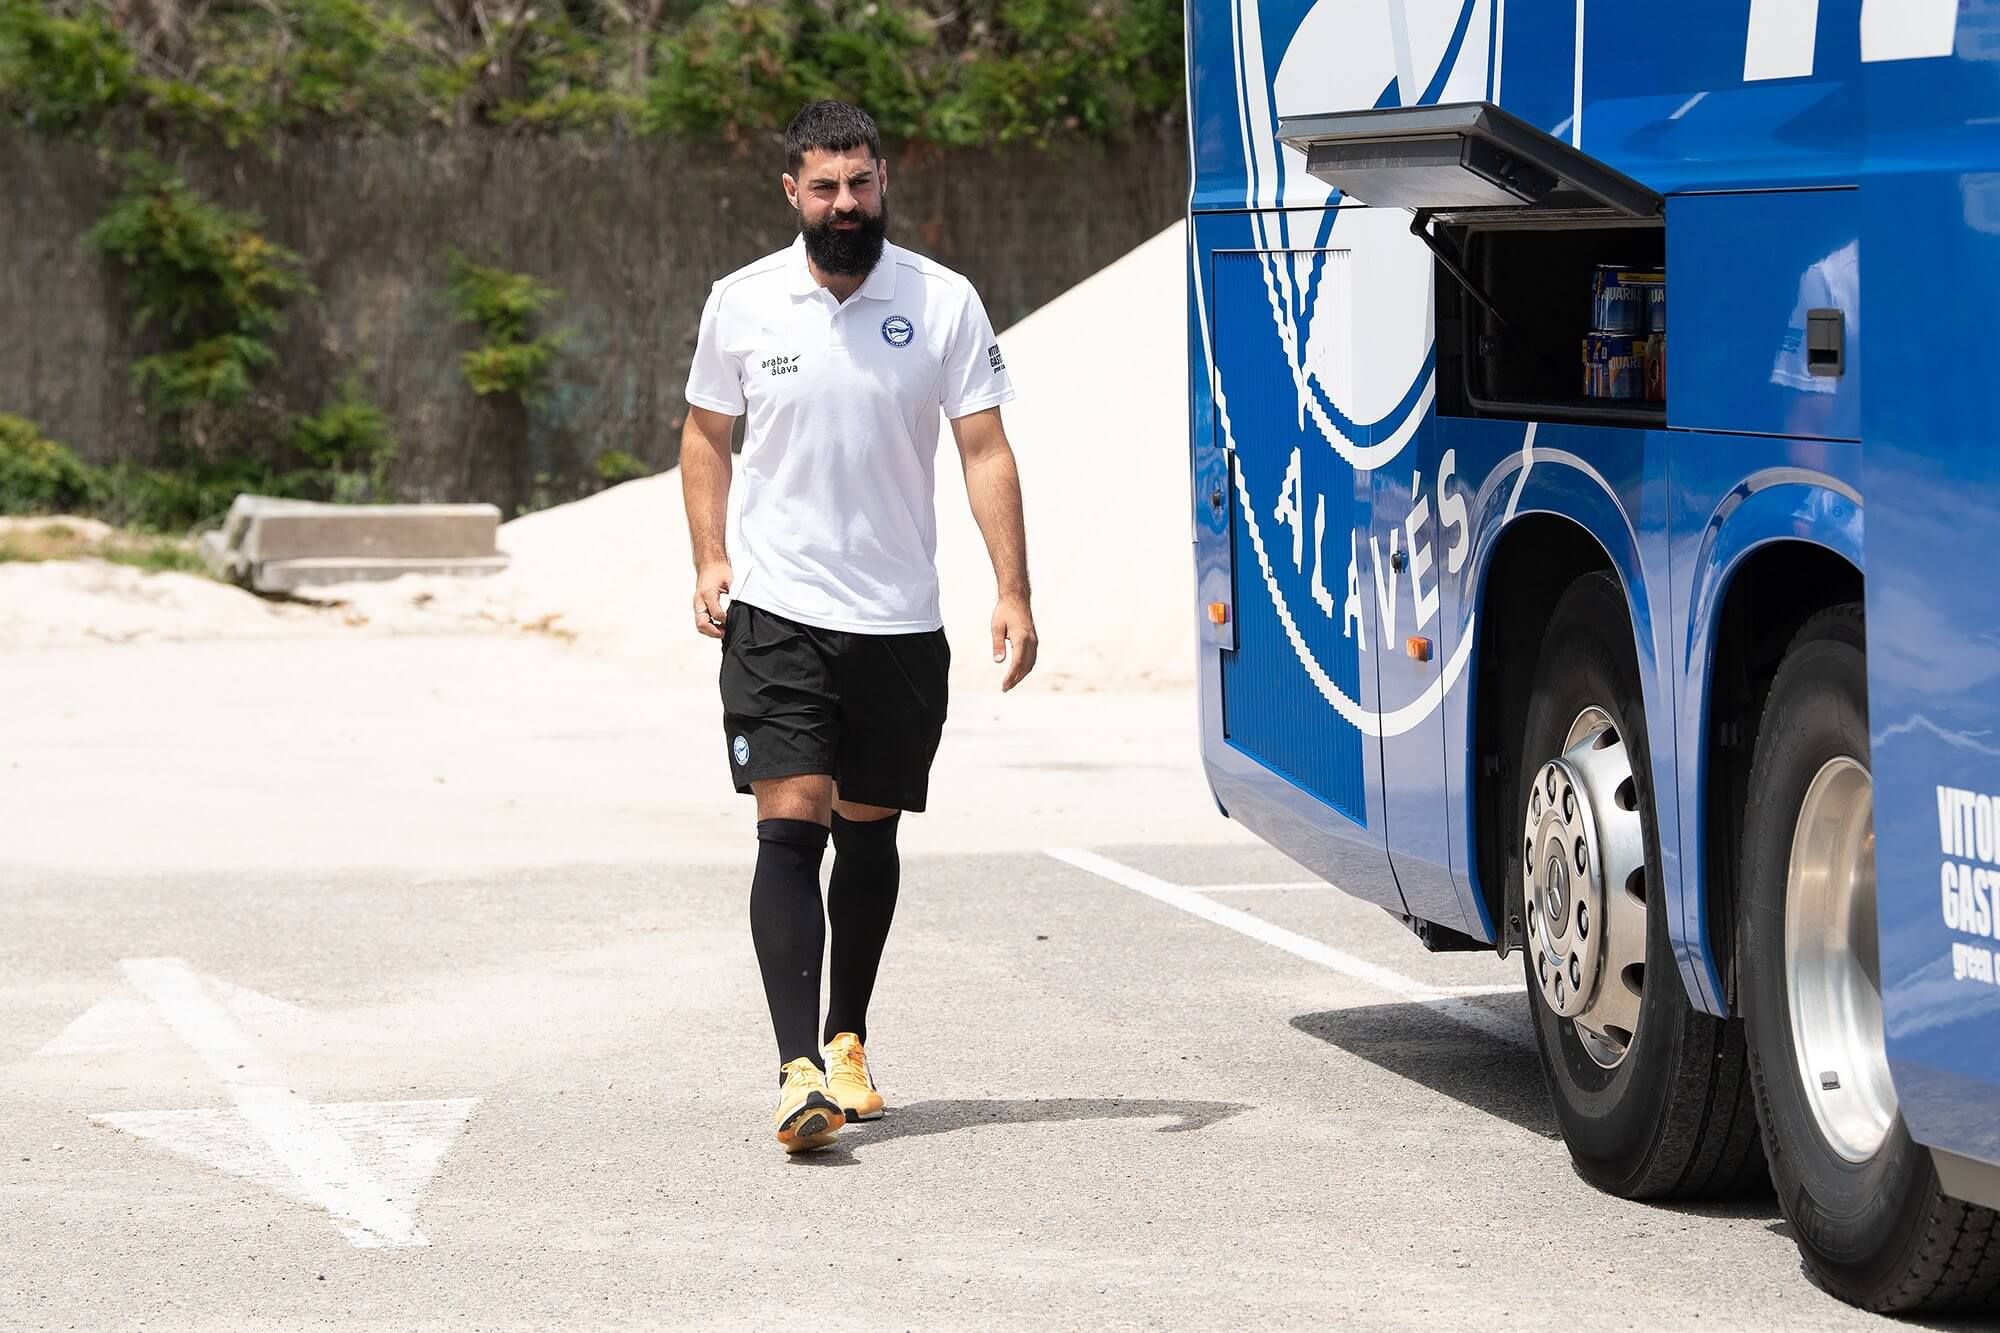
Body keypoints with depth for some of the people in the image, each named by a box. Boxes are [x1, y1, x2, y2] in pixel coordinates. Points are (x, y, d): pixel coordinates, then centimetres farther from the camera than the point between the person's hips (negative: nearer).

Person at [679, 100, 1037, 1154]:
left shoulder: (943, 303, -1)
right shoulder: (742, 304, 2)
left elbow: (985, 450, -2)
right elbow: (705, 434, 14)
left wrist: (1013, 591, -12)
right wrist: (710, 560, 1)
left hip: (900, 622, 1)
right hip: (776, 618, -1)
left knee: (869, 833, 12)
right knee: (790, 830, -13)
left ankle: (848, 1041, 29)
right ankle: (800, 1071, -19)